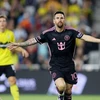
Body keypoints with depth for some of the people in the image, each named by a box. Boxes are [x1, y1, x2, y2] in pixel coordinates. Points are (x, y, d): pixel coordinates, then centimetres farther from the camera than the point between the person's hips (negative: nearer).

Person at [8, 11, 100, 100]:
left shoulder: (71, 32, -7)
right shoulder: (48, 33, -5)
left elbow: (84, 37, -17)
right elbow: (34, 40, 2)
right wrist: (19, 44, 0)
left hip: (69, 66, 1)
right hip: (55, 66, -1)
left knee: (68, 90, 7)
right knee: (61, 86, -23)